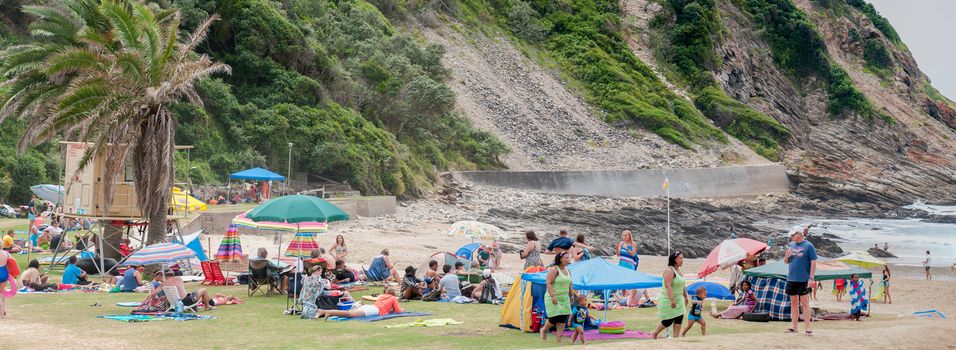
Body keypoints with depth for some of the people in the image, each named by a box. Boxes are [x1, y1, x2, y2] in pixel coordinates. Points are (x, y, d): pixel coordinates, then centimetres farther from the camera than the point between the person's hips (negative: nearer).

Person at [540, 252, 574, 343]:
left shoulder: (567, 270, 12)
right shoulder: (554, 269, -13)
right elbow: (548, 283, -18)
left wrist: (572, 295, 17)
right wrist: (552, 296, -24)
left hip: (565, 299, 8)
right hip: (554, 299, -7)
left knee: (563, 319, 1)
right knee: (555, 317, -10)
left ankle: (559, 339, 5)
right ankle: (544, 330, 17)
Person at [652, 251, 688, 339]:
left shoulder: (680, 271, 12)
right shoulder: (669, 271, -18)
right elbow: (668, 286, -27)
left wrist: (685, 297, 25)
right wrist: (672, 300, -34)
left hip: (679, 300, 9)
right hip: (668, 301, -9)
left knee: (679, 319, 1)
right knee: (668, 321, -3)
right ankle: (655, 334, 17)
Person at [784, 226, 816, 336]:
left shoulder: (808, 246, -6)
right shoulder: (791, 245, 12)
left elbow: (813, 262, -8)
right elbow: (786, 261, 18)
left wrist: (811, 278, -14)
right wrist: (786, 256, -5)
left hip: (803, 280, -6)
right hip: (791, 279, 6)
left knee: (805, 304, -4)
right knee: (793, 303, 11)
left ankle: (807, 328, -2)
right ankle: (794, 326, 18)